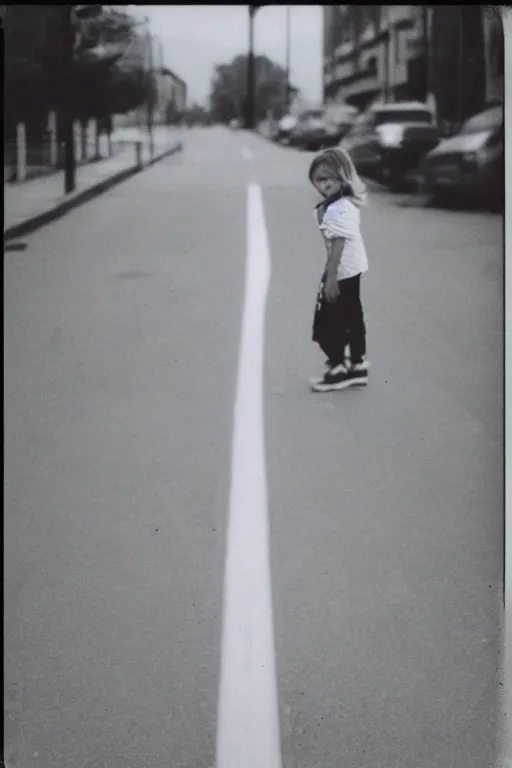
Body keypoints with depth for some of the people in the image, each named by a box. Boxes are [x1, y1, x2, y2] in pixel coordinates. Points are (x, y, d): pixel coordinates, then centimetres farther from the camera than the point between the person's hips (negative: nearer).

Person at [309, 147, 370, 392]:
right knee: (352, 319, 17)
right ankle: (357, 365, 25)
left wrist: (330, 277, -26)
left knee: (328, 324, 1)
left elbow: (338, 243, -27)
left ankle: (338, 368, 10)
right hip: (354, 269, 10)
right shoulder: (348, 203, 7)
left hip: (341, 272, -10)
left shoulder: (335, 210, -24)